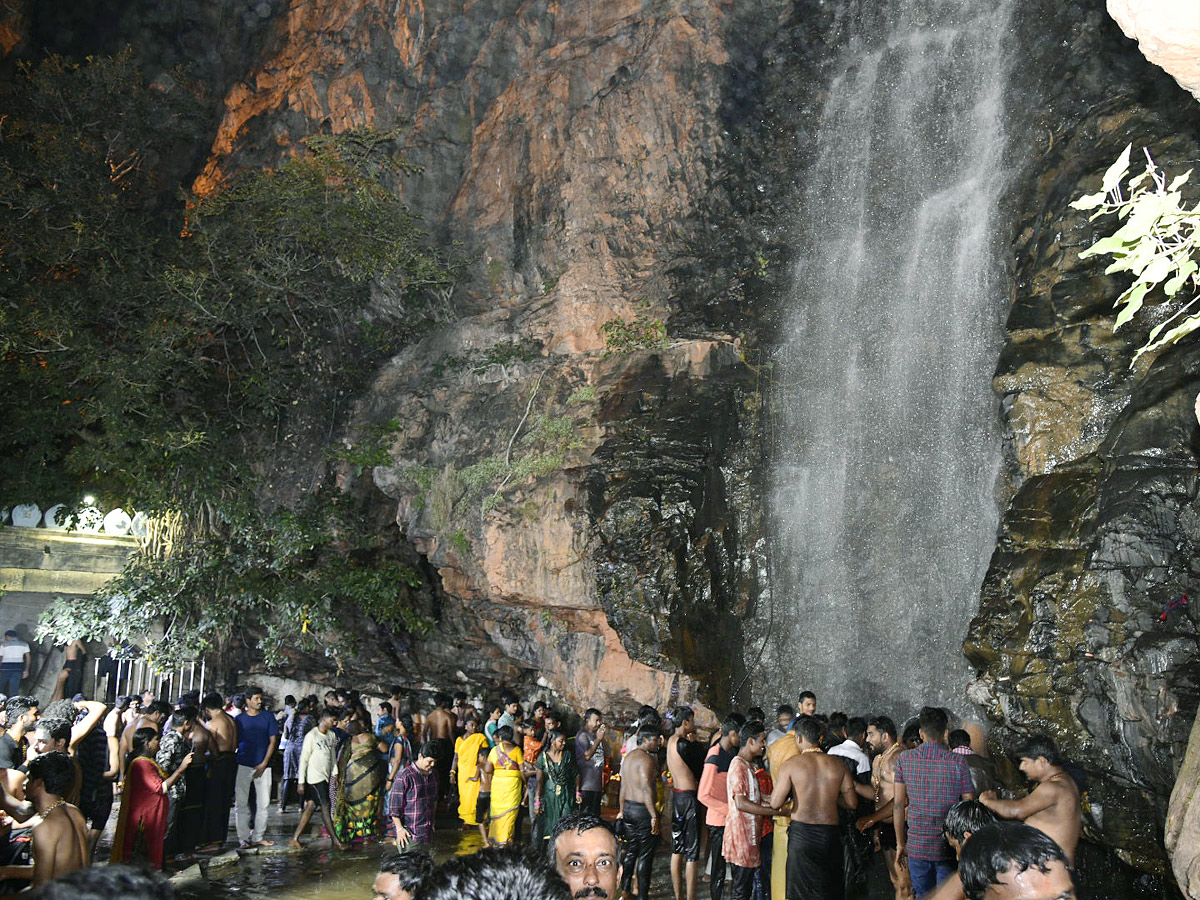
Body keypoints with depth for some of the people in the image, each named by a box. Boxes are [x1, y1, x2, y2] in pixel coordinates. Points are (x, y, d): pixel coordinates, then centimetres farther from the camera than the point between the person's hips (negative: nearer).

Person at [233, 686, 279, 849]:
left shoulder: (268, 717, 6)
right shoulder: (239, 719, 6)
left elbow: (273, 741, 3)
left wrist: (264, 764, -4)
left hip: (263, 766, 1)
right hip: (243, 765, -1)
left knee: (264, 803, 3)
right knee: (241, 803, -3)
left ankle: (258, 837, 13)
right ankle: (243, 839, 4)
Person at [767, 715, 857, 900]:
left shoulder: (790, 765, -8)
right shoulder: (838, 765, 1)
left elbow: (775, 803, -12)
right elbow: (852, 803, 3)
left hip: (801, 833, -3)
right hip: (830, 834, 3)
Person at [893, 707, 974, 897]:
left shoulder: (905, 759, -2)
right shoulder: (957, 762, -6)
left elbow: (898, 804, 0)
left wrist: (900, 843, 9)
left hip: (917, 846, 1)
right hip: (948, 846, -1)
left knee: (923, 896, 13)